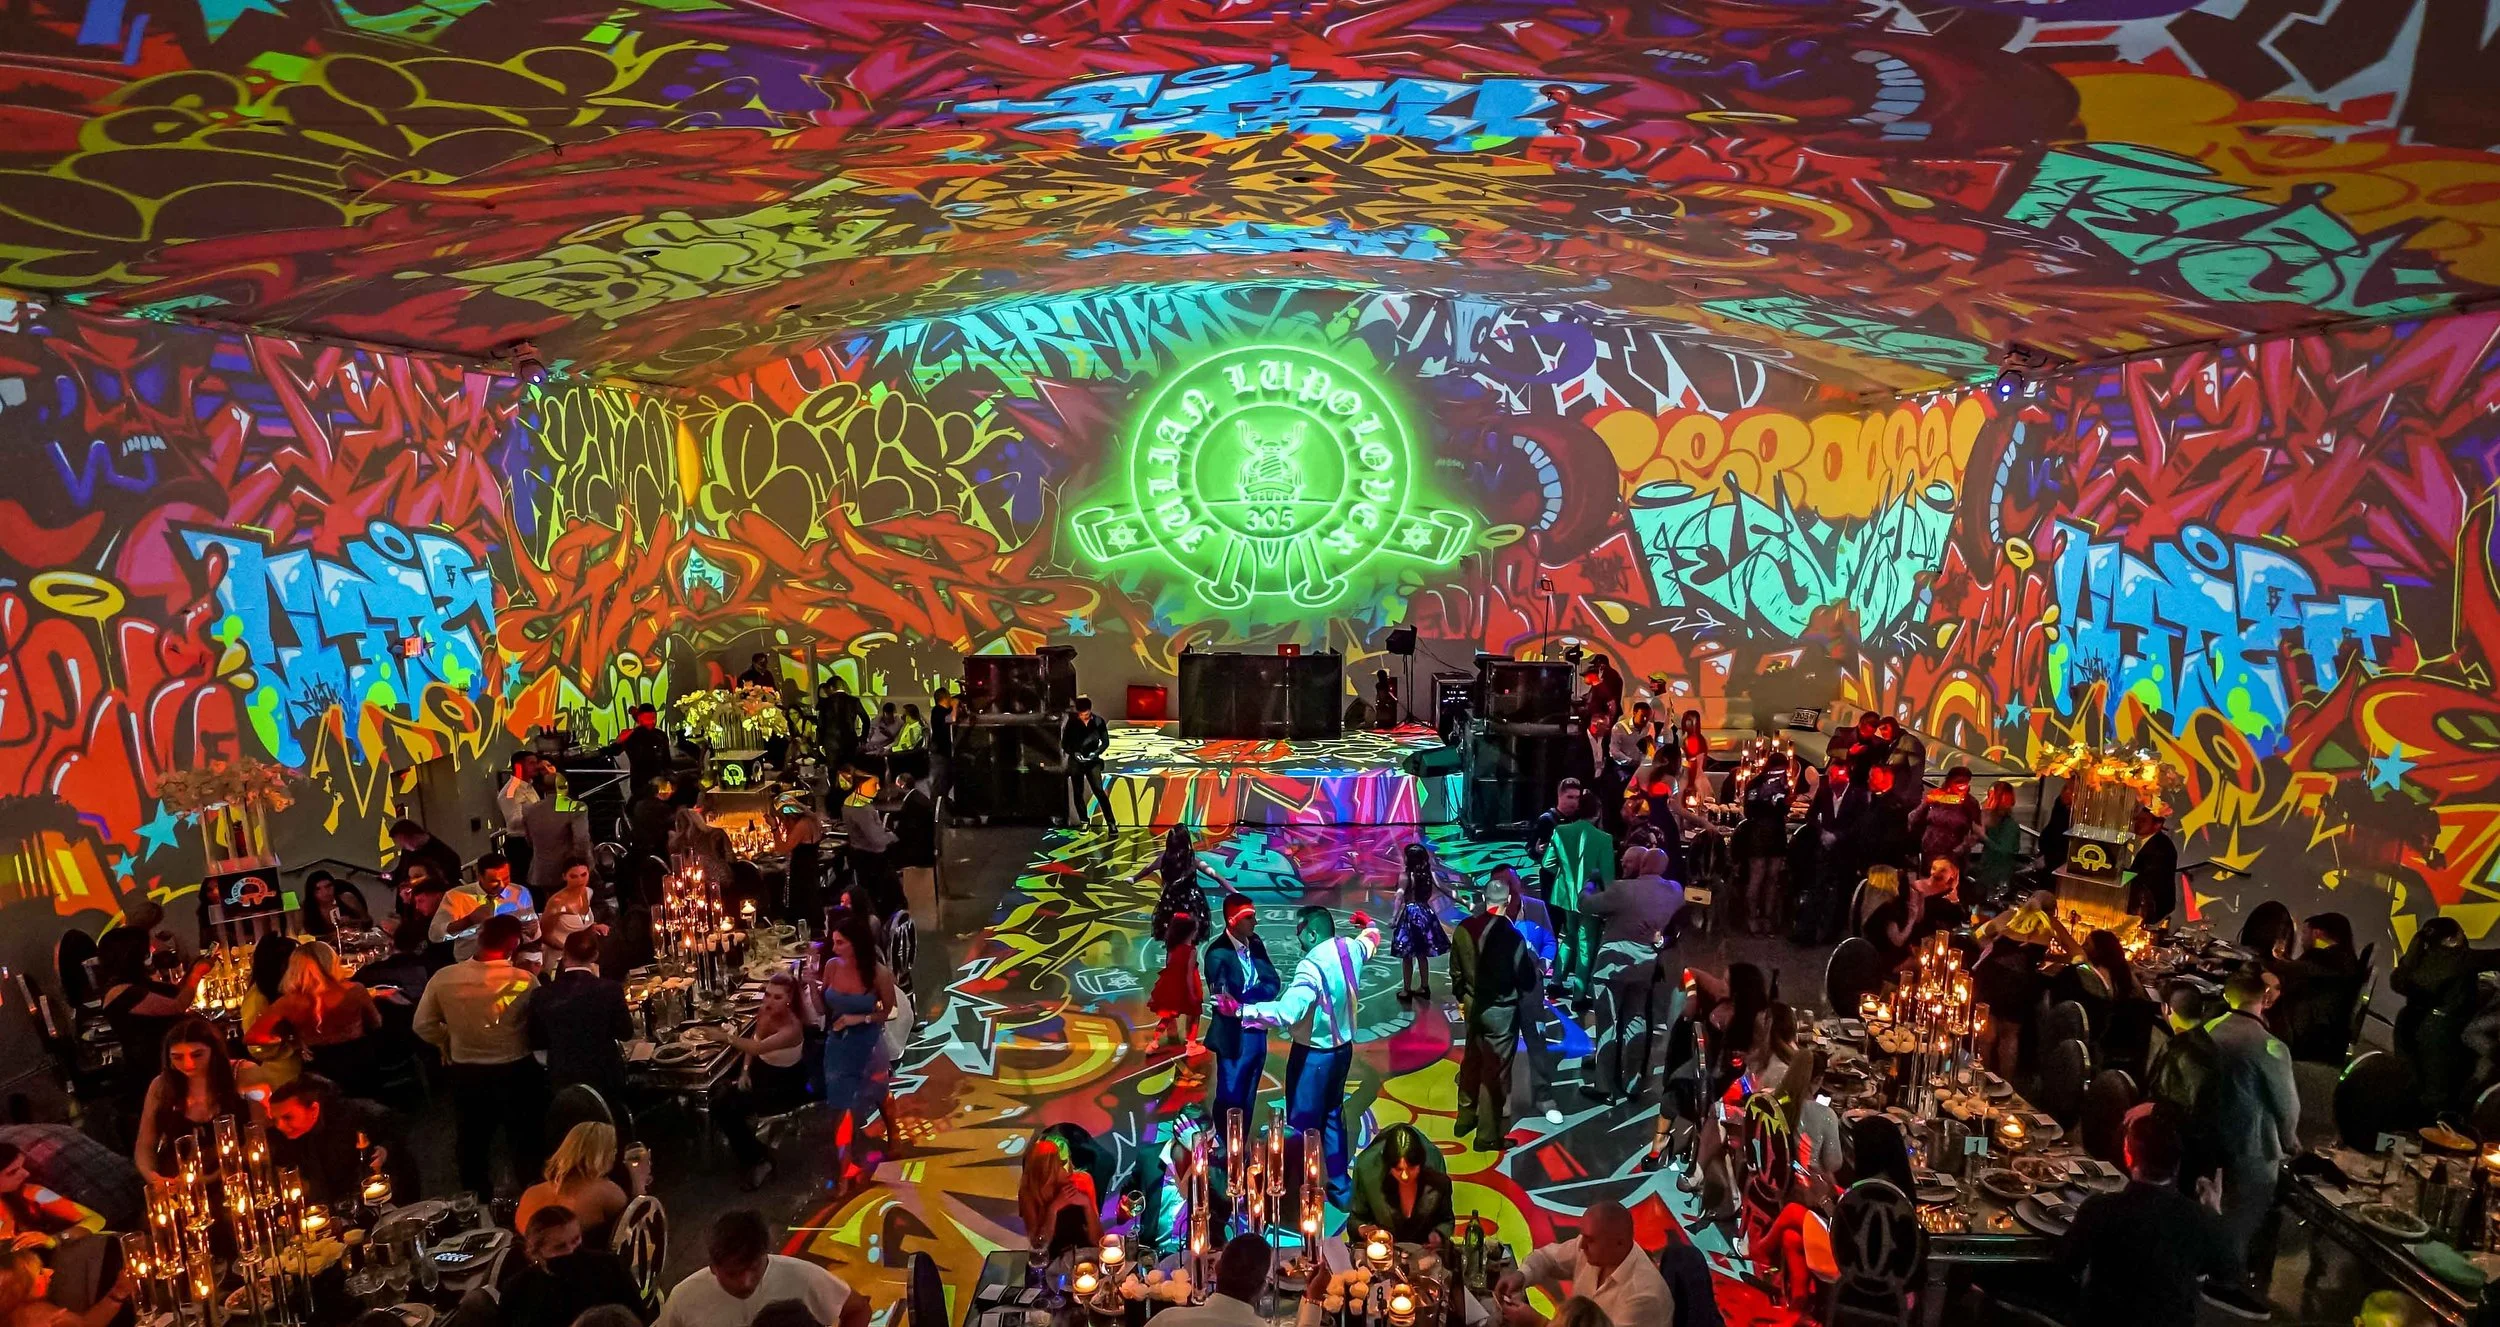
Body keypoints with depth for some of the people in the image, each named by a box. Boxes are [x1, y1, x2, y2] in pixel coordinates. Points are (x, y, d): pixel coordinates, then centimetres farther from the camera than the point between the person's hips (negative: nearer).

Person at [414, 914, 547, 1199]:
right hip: (516, 1073, -3)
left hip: (466, 1073, 3)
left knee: (472, 1148, 22)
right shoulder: (524, 981, -21)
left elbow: (423, 1026, -2)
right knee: (525, 1147, 17)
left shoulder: (444, 978, -13)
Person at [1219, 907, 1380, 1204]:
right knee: (1332, 1116, 23)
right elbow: (1371, 939, 22)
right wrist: (1367, 925, 43)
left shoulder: (1312, 965, -28)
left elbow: (1287, 1012, -41)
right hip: (1342, 1047, 9)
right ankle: (1339, 1188, 35)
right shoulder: (1350, 948, -4)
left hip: (1313, 1054, -8)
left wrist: (1240, 1010, -45)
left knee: (1303, 1126, 6)